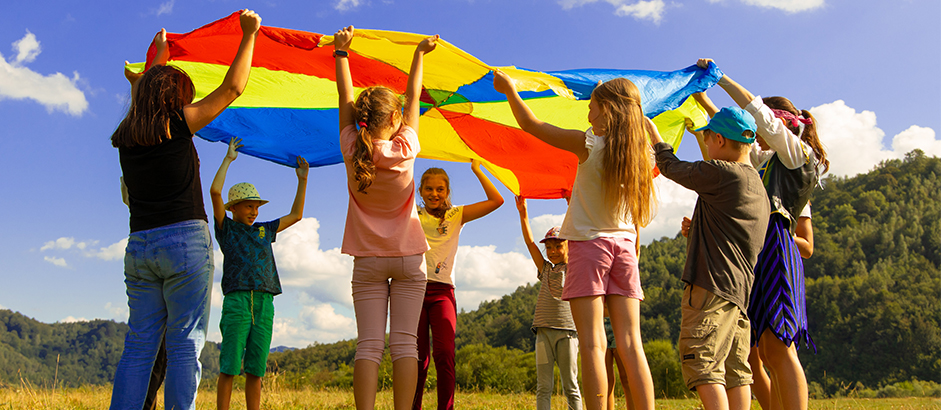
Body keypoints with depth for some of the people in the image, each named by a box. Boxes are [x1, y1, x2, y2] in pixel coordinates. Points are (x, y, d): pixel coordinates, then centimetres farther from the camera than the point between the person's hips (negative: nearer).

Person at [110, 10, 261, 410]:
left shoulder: (126, 135, 11)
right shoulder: (176, 124, -4)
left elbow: (145, 93, 32)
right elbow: (231, 88, 1)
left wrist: (159, 53, 47)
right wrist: (249, 35, 10)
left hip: (138, 246, 6)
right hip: (185, 242, -6)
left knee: (138, 344, 8)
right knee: (184, 344, -3)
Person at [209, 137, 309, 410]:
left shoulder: (263, 230, 24)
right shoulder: (226, 229, 11)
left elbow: (295, 215, 31)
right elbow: (215, 191, -1)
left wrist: (302, 180, 26)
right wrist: (229, 159, 5)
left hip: (264, 304, 4)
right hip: (236, 300, -4)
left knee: (255, 369, 3)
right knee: (229, 367, -6)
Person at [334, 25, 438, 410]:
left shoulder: (352, 150, -7)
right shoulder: (405, 149, -9)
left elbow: (344, 97, 5)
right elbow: (413, 97, 4)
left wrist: (341, 51, 17)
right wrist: (419, 53, 17)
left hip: (368, 261, 1)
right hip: (409, 259, -1)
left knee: (369, 343, -2)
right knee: (404, 342, -2)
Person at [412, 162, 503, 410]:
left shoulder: (456, 215, 14)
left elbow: (496, 200, 7)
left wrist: (477, 170, 10)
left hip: (441, 291, 0)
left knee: (444, 354, -15)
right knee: (417, 357, 0)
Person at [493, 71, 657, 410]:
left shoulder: (589, 145, -10)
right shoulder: (641, 154, 4)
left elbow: (530, 124, -2)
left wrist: (509, 90, 11)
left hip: (589, 243, -5)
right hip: (624, 246, 5)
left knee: (592, 344, -6)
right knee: (630, 344, 3)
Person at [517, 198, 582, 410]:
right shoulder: (546, 269, 17)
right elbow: (530, 242, 11)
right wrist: (523, 213, 4)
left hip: (567, 331, -3)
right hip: (544, 330, 3)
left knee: (570, 386, 1)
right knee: (543, 386, 1)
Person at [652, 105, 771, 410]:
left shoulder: (721, 173, -9)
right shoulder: (758, 188, 19)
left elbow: (673, 168, 3)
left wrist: (655, 137, 20)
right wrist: (695, 232, 29)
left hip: (712, 286, -9)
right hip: (740, 289, 10)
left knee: (703, 364, -9)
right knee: (735, 370, 9)